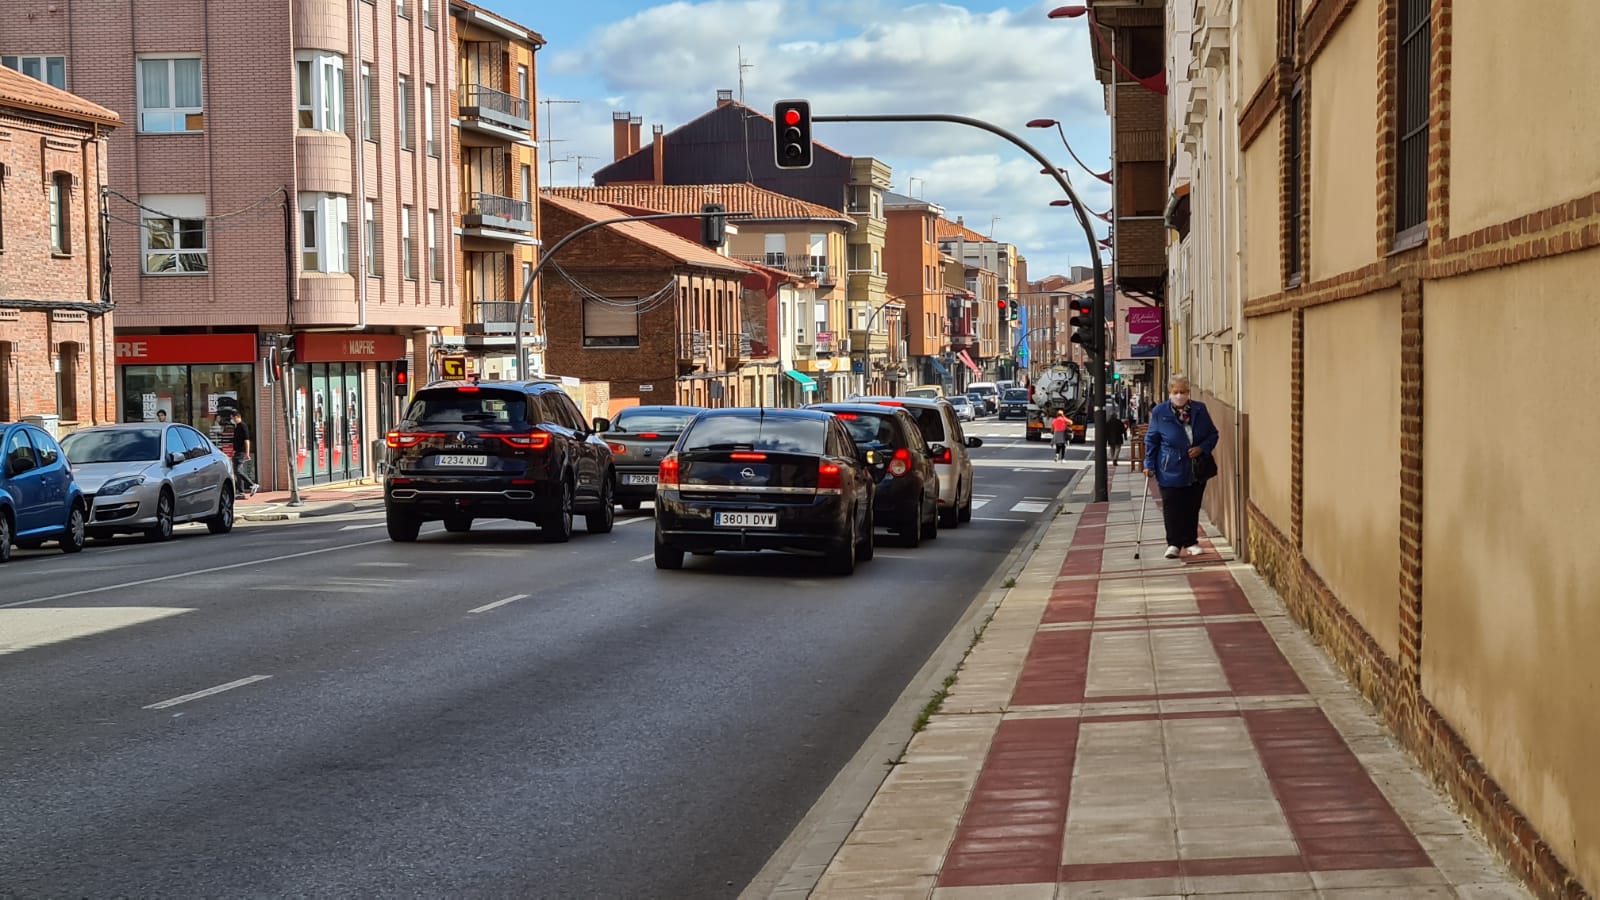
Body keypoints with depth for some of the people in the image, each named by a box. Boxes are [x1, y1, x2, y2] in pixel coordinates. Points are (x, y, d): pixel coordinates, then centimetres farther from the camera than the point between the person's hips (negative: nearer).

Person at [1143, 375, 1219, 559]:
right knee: (1172, 507, -2)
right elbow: (1151, 440, 4)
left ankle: (1190, 542, 20)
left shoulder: (1199, 410, 2)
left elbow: (1213, 434, 9)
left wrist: (1202, 448, -9)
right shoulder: (1159, 412, -3)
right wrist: (1149, 464, -1)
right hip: (1170, 471, -2)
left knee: (1192, 507, 8)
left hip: (1197, 470, 2)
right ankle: (1173, 544, 7)